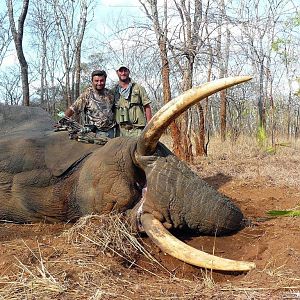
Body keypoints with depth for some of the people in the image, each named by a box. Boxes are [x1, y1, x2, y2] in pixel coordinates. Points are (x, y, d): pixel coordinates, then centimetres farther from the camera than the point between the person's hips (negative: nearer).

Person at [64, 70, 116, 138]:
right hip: (95, 132, -4)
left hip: (111, 130, 4)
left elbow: (114, 110, 18)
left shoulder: (110, 94, 7)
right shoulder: (87, 94, -6)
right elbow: (73, 109, -9)